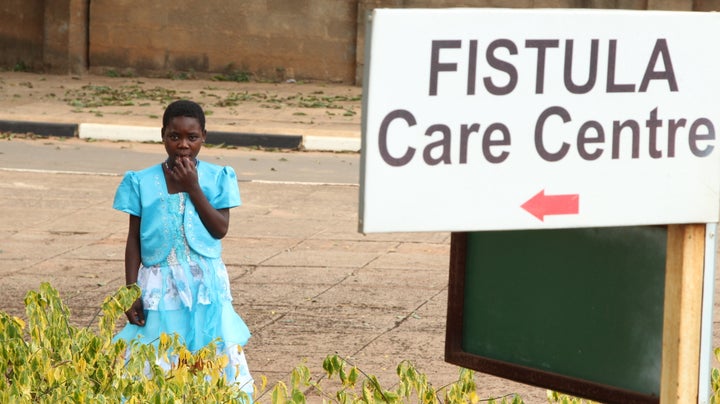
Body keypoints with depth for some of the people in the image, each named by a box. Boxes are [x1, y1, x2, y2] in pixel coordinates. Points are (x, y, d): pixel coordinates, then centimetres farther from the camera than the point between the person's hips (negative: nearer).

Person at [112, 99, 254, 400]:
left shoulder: (217, 178, 1)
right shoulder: (143, 182, 0)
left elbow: (220, 229, -8)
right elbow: (134, 239, 4)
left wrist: (193, 188, -13)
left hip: (205, 285, 0)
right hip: (160, 287, 0)